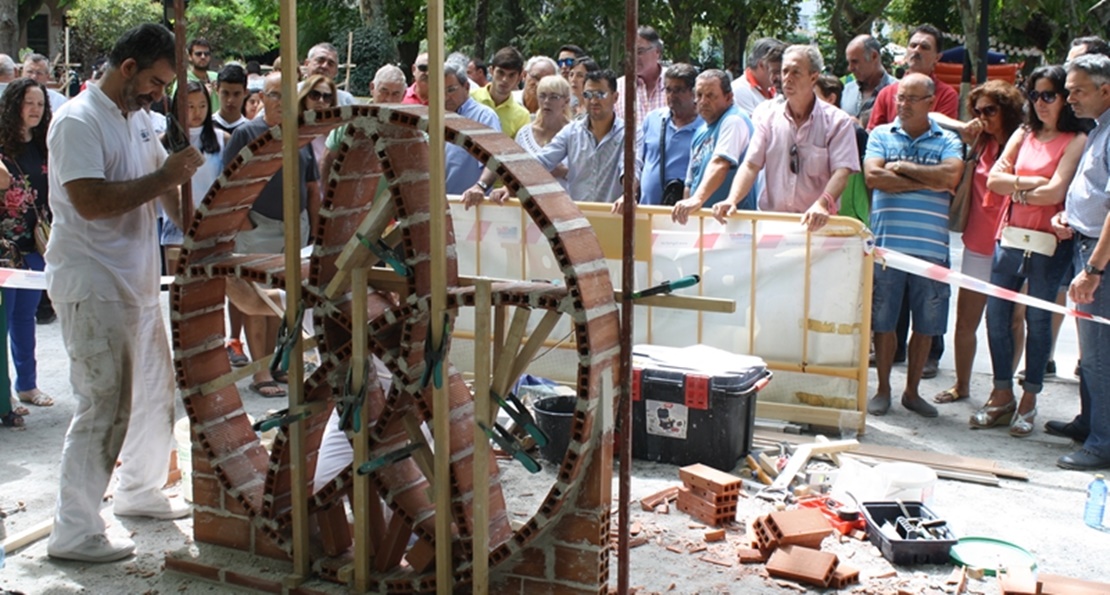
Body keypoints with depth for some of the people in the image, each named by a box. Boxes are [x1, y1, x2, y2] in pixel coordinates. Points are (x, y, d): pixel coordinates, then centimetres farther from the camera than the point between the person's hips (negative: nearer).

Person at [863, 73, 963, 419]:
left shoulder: (948, 141, 9)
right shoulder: (881, 135, 9)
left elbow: (951, 176, -11)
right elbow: (873, 176, -7)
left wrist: (902, 167, -6)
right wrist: (927, 182, -7)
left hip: (930, 248, 1)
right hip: (886, 244, 0)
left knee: (926, 325, 7)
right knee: (883, 322, 5)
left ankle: (912, 391, 21)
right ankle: (883, 389, 19)